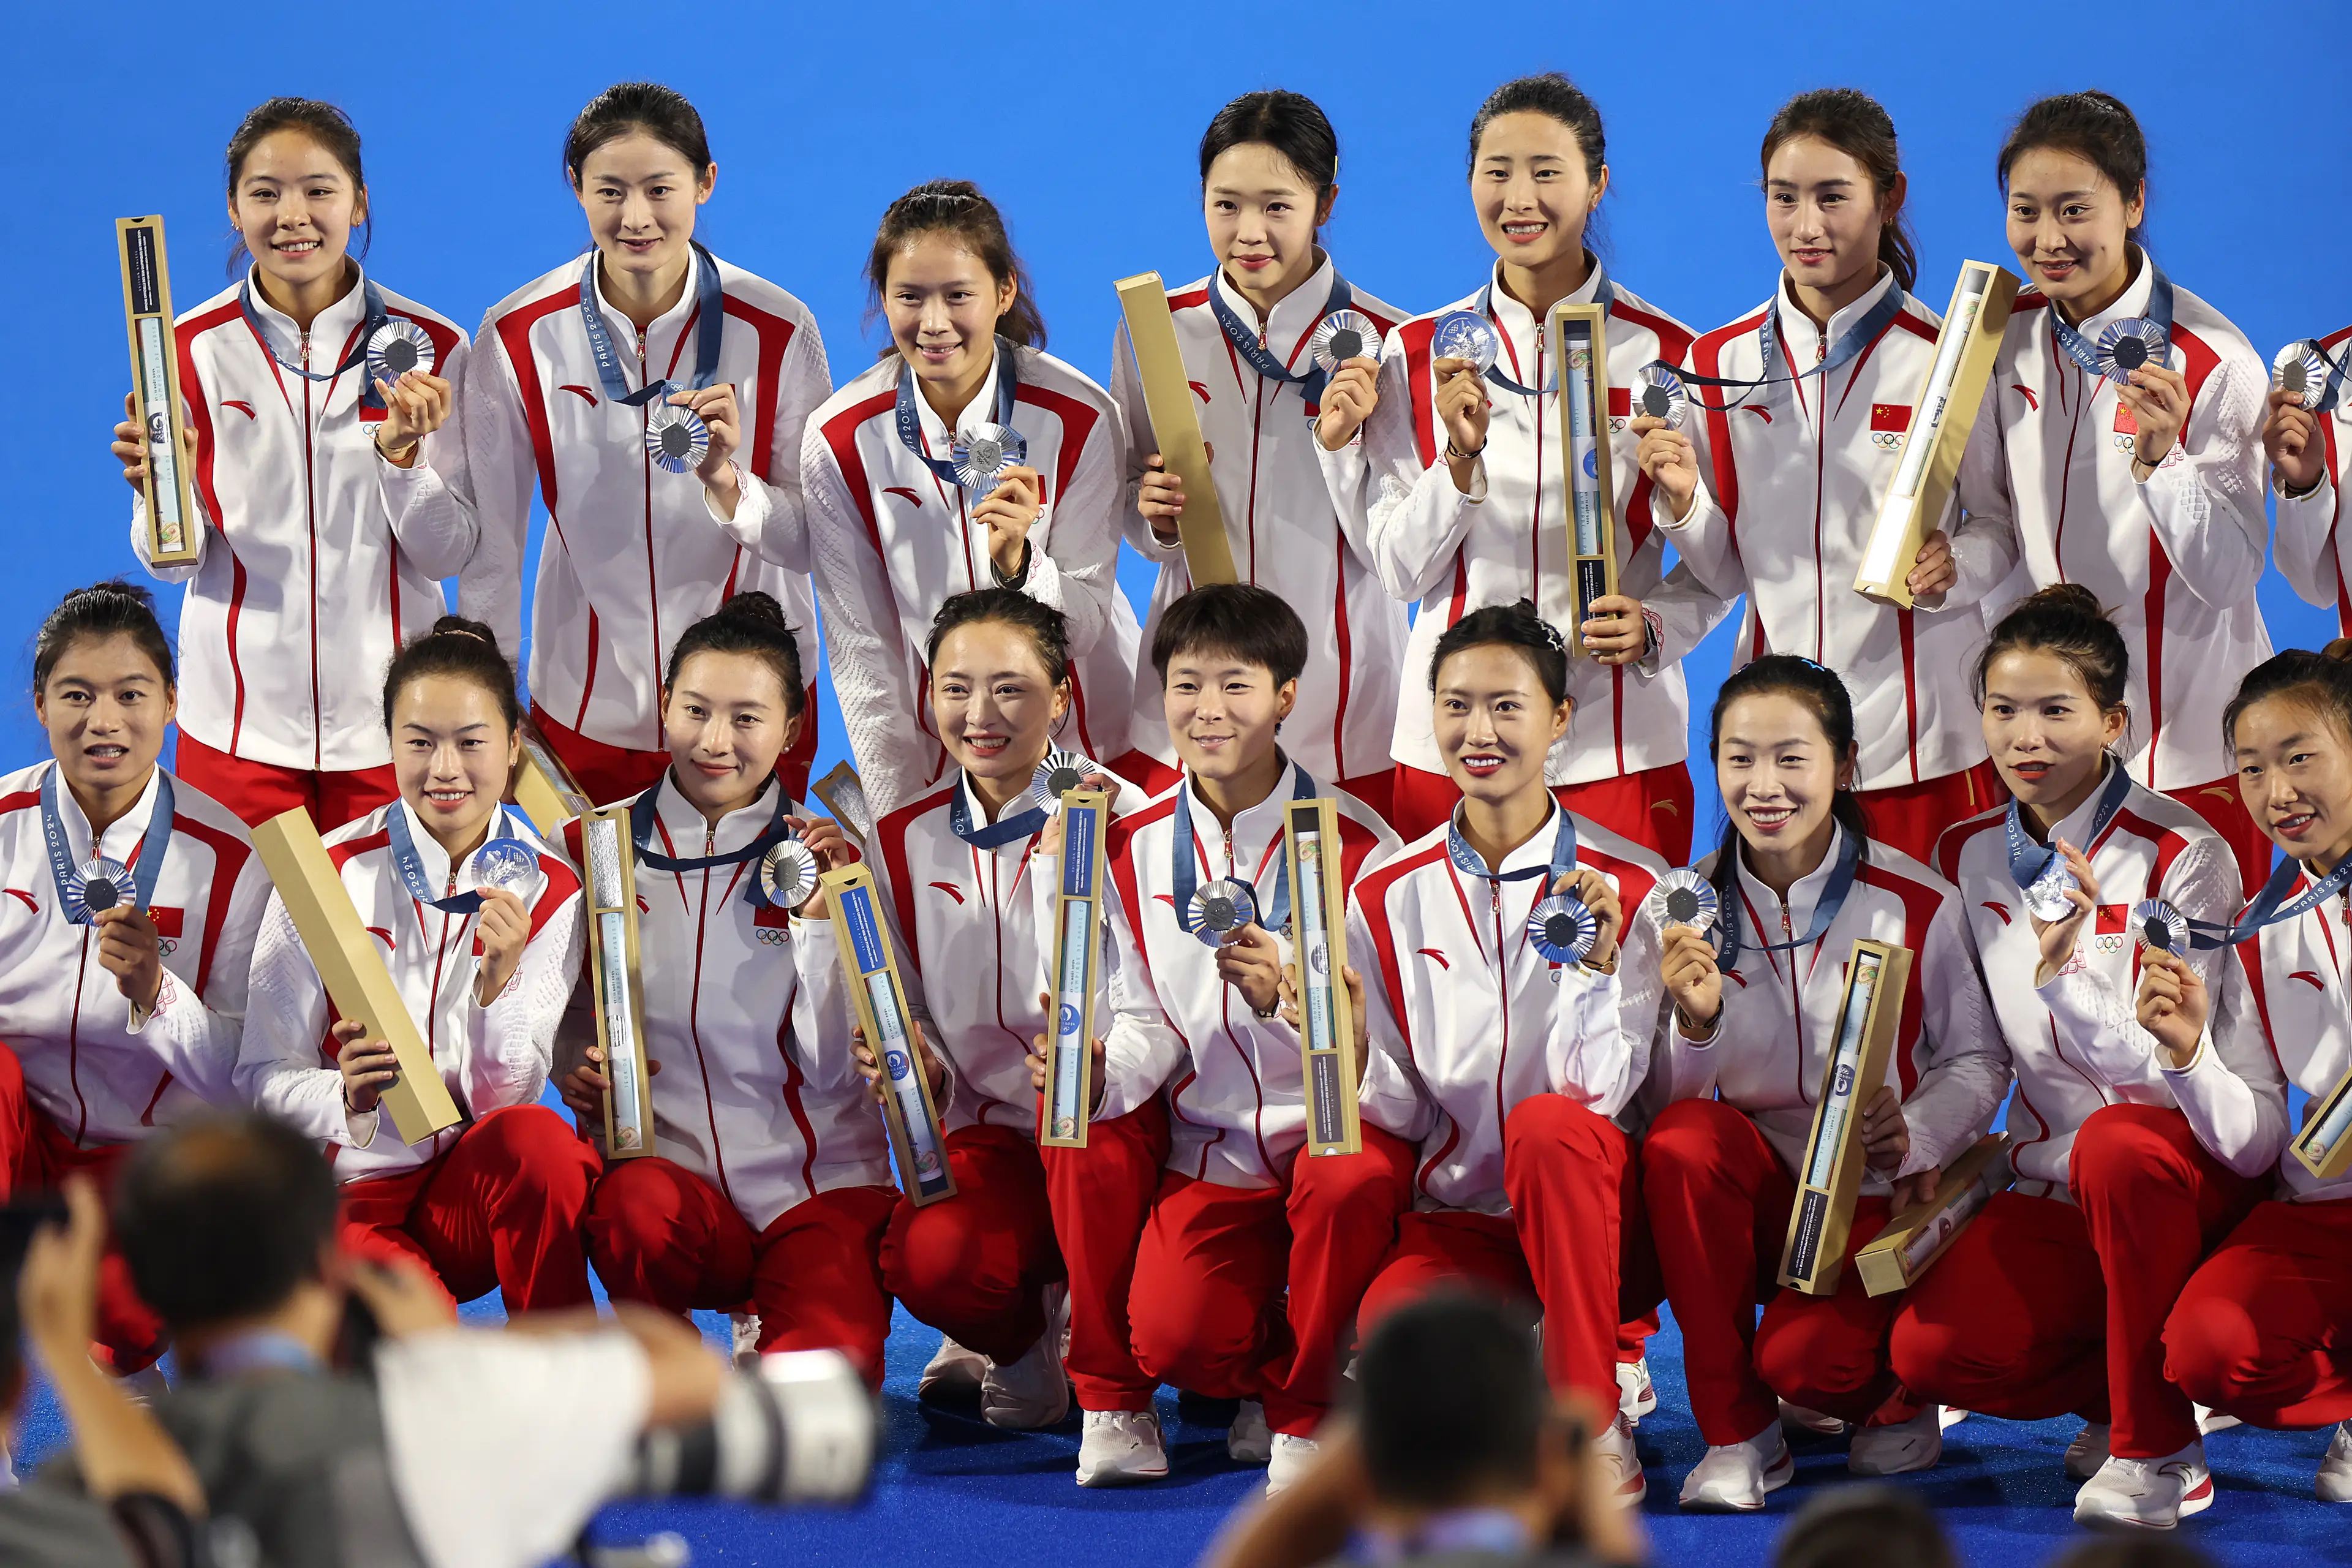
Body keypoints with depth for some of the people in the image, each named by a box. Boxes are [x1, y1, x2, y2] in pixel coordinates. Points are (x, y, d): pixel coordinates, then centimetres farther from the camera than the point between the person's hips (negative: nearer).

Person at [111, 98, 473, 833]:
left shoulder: (428, 349, -3)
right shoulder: (195, 349, -2)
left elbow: (447, 556, -2)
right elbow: (174, 562, -1)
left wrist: (401, 453, -20)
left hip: (387, 717, 0)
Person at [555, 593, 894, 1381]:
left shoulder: (822, 857, 4)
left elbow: (834, 1069, -3)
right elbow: (572, 1030, 16)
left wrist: (820, 914, -12)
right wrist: (582, 1084, -7)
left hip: (818, 1179, -1)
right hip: (668, 1161, 1)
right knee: (639, 1213, -37)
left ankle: (775, 1335, 8)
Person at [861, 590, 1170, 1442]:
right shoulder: (906, 842, 6)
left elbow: (1147, 1016, -14)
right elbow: (908, 1013, 13)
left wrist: (1099, 1066, -36)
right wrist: (918, 1064, -12)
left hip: (1112, 1126, -2)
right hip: (988, 1131, 3)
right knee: (927, 1260, -31)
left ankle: (1112, 1393, -24)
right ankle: (1020, 1335, 10)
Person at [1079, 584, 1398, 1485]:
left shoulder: (1353, 843, -6)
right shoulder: (1134, 846, 5)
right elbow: (1146, 1024, 6)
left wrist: (1286, 994, -30)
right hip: (1209, 1153, 2)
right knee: (1171, 1338, -23)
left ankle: (1303, 1407, -10)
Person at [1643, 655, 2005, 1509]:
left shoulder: (1918, 905, -7)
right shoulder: (1692, 907, -1)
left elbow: (1978, 1061, 0)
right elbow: (1666, 1098, -2)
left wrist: (1915, 1134, -20)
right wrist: (1695, 1026, -24)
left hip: (1877, 1200, -3)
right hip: (1751, 1196, 3)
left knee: (1803, 1358, -29)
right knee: (1682, 1138, -31)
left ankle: (1899, 1394, 13)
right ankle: (1736, 1433, -16)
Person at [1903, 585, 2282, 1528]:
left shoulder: (2184, 857, -12)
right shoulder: (1968, 859, 5)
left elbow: (2158, 1065, -20)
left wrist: (2064, 973, -35)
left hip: (2188, 1164, -4)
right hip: (2051, 1181, 4)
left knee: (2118, 1144, -40)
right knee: (1928, 1353, -23)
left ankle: (2155, 1443, -22)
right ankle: (2125, 1388, 7)